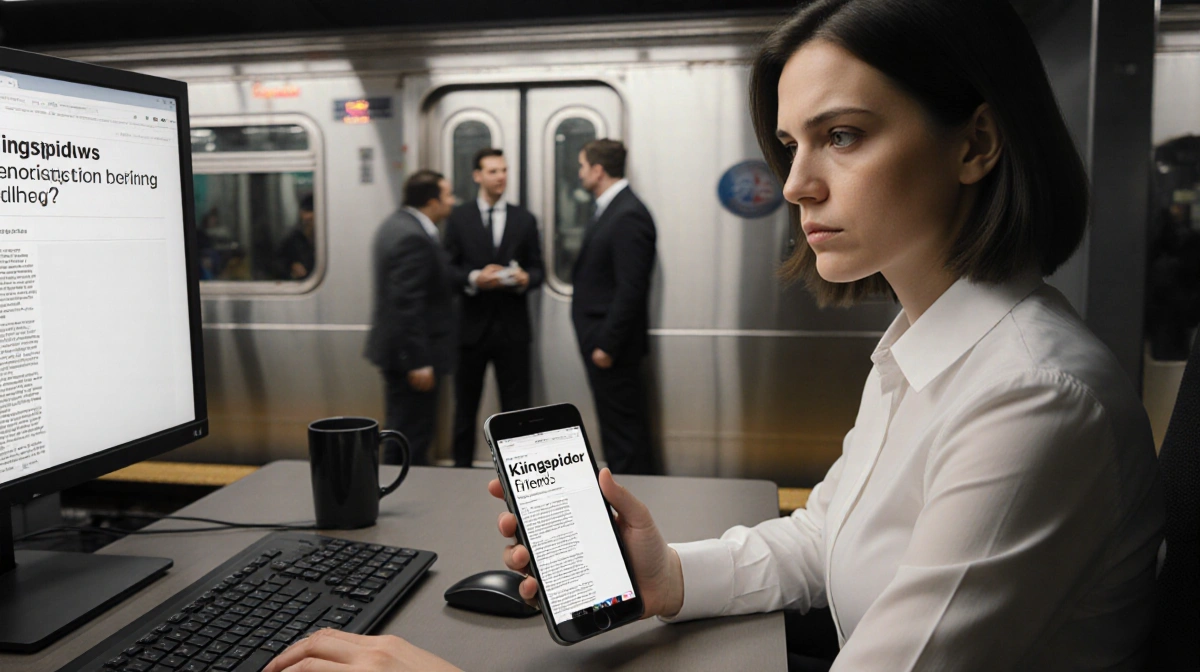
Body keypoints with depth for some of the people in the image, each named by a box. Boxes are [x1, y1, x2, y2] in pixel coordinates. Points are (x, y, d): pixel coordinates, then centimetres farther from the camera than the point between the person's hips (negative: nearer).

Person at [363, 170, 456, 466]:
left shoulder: (396, 224, 12)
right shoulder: (414, 238, -21)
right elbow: (407, 304, -26)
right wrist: (419, 362, -23)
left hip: (396, 349, 11)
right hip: (412, 353, -11)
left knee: (403, 429, 18)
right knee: (412, 436, -2)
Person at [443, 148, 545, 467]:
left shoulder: (525, 219, 8)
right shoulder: (458, 218, 4)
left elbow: (537, 270, 7)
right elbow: (448, 270, 0)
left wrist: (525, 279, -15)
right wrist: (474, 279, -19)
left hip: (512, 326, 1)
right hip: (472, 325, 0)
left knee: (516, 406, 4)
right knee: (466, 405, 10)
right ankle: (462, 467, 22)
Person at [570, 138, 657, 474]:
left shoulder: (628, 215, -17)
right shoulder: (611, 210, 14)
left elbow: (631, 289, -21)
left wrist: (606, 344, -19)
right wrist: (599, 340, 15)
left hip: (612, 344, -10)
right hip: (602, 339, 10)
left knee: (622, 426, -2)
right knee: (621, 425, 16)